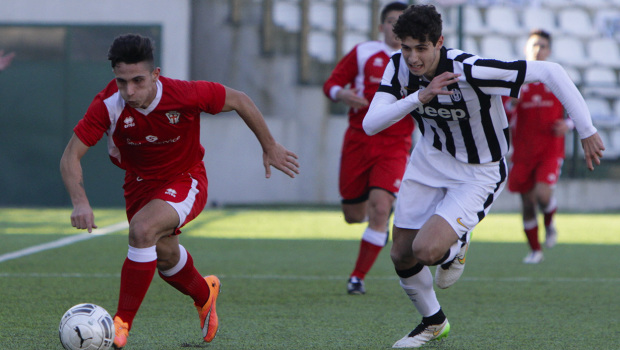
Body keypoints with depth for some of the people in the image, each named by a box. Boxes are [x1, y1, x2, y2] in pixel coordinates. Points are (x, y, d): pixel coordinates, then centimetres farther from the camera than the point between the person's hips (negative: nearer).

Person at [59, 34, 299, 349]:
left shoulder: (186, 95, -30)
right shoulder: (108, 105, -26)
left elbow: (239, 101, -12)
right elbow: (71, 156, -22)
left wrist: (270, 147, -2)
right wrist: (80, 202, -39)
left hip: (185, 180, -4)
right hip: (139, 183, 4)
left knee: (142, 229, -30)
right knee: (166, 258, 18)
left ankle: (122, 323, -23)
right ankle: (204, 294, 53)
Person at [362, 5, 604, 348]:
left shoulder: (471, 72, -33)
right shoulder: (399, 67, -15)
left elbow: (550, 72, -31)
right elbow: (371, 124, -23)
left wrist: (587, 132, -30)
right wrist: (419, 97, -38)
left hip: (478, 174, -5)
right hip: (430, 161, 6)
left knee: (427, 250, -25)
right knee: (401, 256, 7)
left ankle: (456, 247, 14)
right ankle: (433, 322, 36)